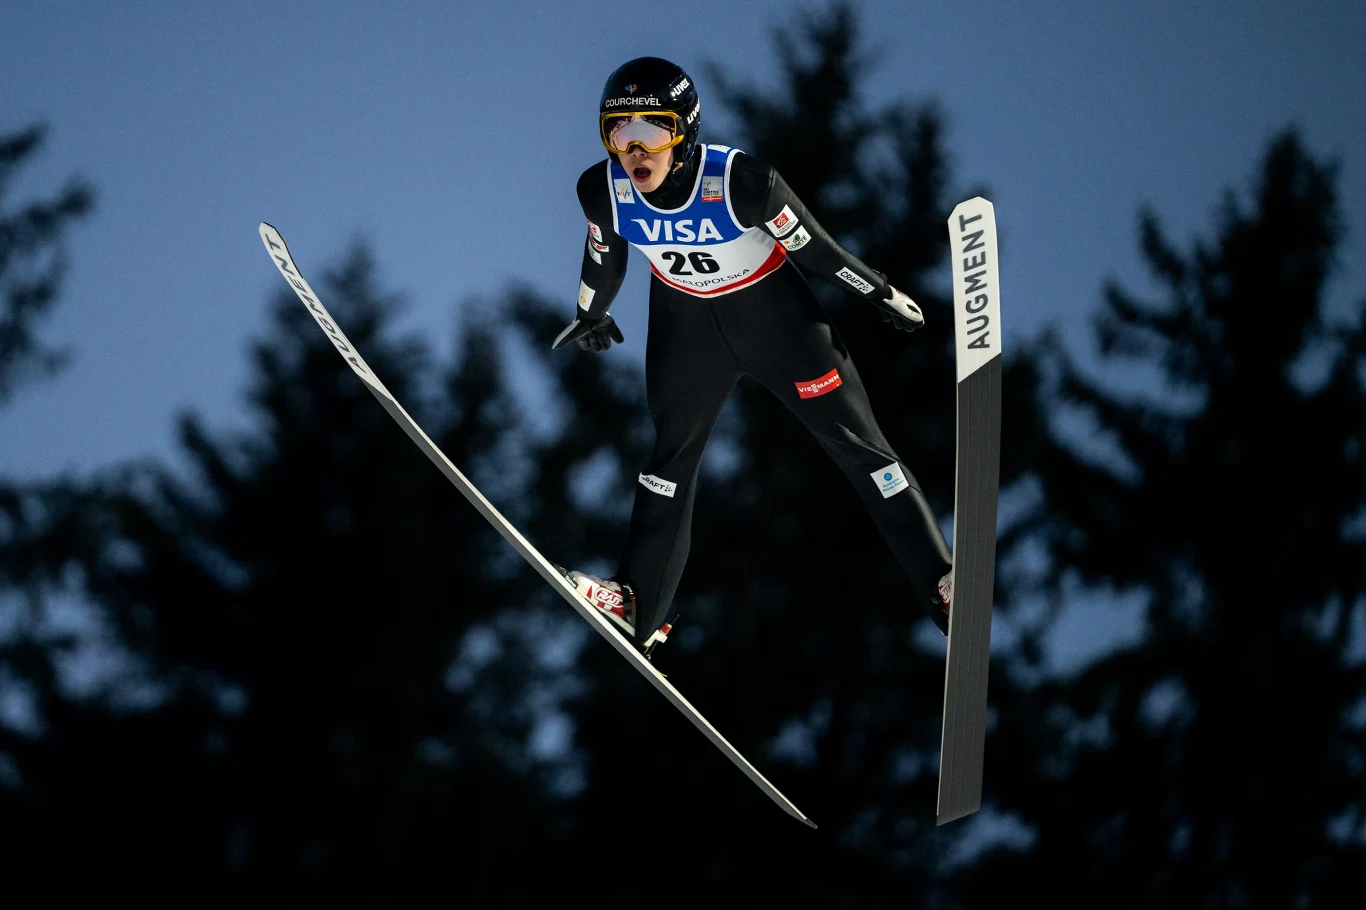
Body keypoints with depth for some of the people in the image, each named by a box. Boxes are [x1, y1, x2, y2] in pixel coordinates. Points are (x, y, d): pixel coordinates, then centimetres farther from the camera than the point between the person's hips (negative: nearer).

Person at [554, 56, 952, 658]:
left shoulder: (742, 181, -35)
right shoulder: (602, 191, -23)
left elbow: (812, 246, -20)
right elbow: (603, 258, 0)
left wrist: (882, 295, -7)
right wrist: (592, 316, 17)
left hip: (774, 312, -3)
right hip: (685, 321, 3)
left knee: (857, 442, 1)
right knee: (672, 451, 11)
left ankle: (940, 581, 7)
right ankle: (639, 605, 22)